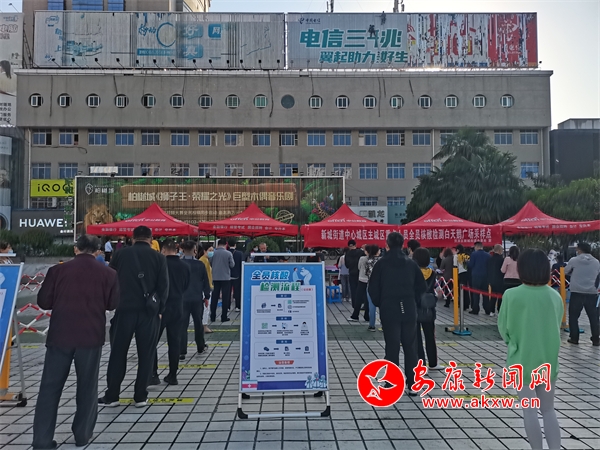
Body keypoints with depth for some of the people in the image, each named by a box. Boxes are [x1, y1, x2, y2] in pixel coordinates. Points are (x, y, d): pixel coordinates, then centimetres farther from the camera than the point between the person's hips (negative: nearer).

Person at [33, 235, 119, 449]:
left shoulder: (58, 270, -2)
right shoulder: (108, 273, -3)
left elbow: (43, 301, 2)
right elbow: (112, 304, 4)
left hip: (60, 335, 0)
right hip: (91, 336, 0)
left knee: (50, 387, 9)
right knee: (87, 386, 12)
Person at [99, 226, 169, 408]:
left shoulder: (120, 254, 5)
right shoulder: (158, 257, 2)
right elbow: (164, 285, -2)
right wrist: (159, 308, 6)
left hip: (124, 309, 1)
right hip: (148, 311, -1)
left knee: (117, 352, 9)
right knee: (146, 354, 6)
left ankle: (111, 395, 14)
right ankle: (140, 396, 9)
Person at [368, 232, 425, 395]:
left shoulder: (382, 264, -4)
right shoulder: (411, 263, 4)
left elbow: (373, 288, -5)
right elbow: (421, 286, 4)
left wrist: (380, 304, 10)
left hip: (389, 310, -2)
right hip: (409, 310, 2)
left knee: (392, 347, 3)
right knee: (410, 346, 9)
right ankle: (412, 384, 13)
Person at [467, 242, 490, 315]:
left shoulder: (474, 254, -8)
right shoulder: (488, 255, 3)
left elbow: (470, 265, -7)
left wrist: (467, 262, 13)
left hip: (476, 276, -4)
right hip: (485, 276, 4)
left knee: (475, 293, 1)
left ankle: (475, 309, 1)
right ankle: (487, 309, 12)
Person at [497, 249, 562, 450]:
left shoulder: (512, 295, -15)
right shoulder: (555, 296, -4)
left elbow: (503, 329, -5)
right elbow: (556, 328, 8)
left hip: (522, 360, -3)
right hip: (548, 360, 3)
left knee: (529, 411, 9)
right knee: (548, 410, 17)